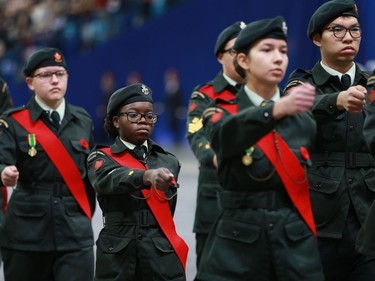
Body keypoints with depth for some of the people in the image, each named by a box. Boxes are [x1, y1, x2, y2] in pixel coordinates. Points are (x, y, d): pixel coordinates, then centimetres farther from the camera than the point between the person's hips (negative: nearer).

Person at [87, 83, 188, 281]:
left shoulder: (169, 162, 13)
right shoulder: (102, 158, 0)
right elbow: (108, 180, -23)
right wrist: (148, 176, -41)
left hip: (163, 258, 2)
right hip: (117, 257, -2)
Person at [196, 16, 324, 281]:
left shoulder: (302, 118, 8)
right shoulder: (221, 114, -1)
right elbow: (227, 134, -25)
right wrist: (277, 109, -41)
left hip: (296, 244, 2)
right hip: (236, 245, -2)